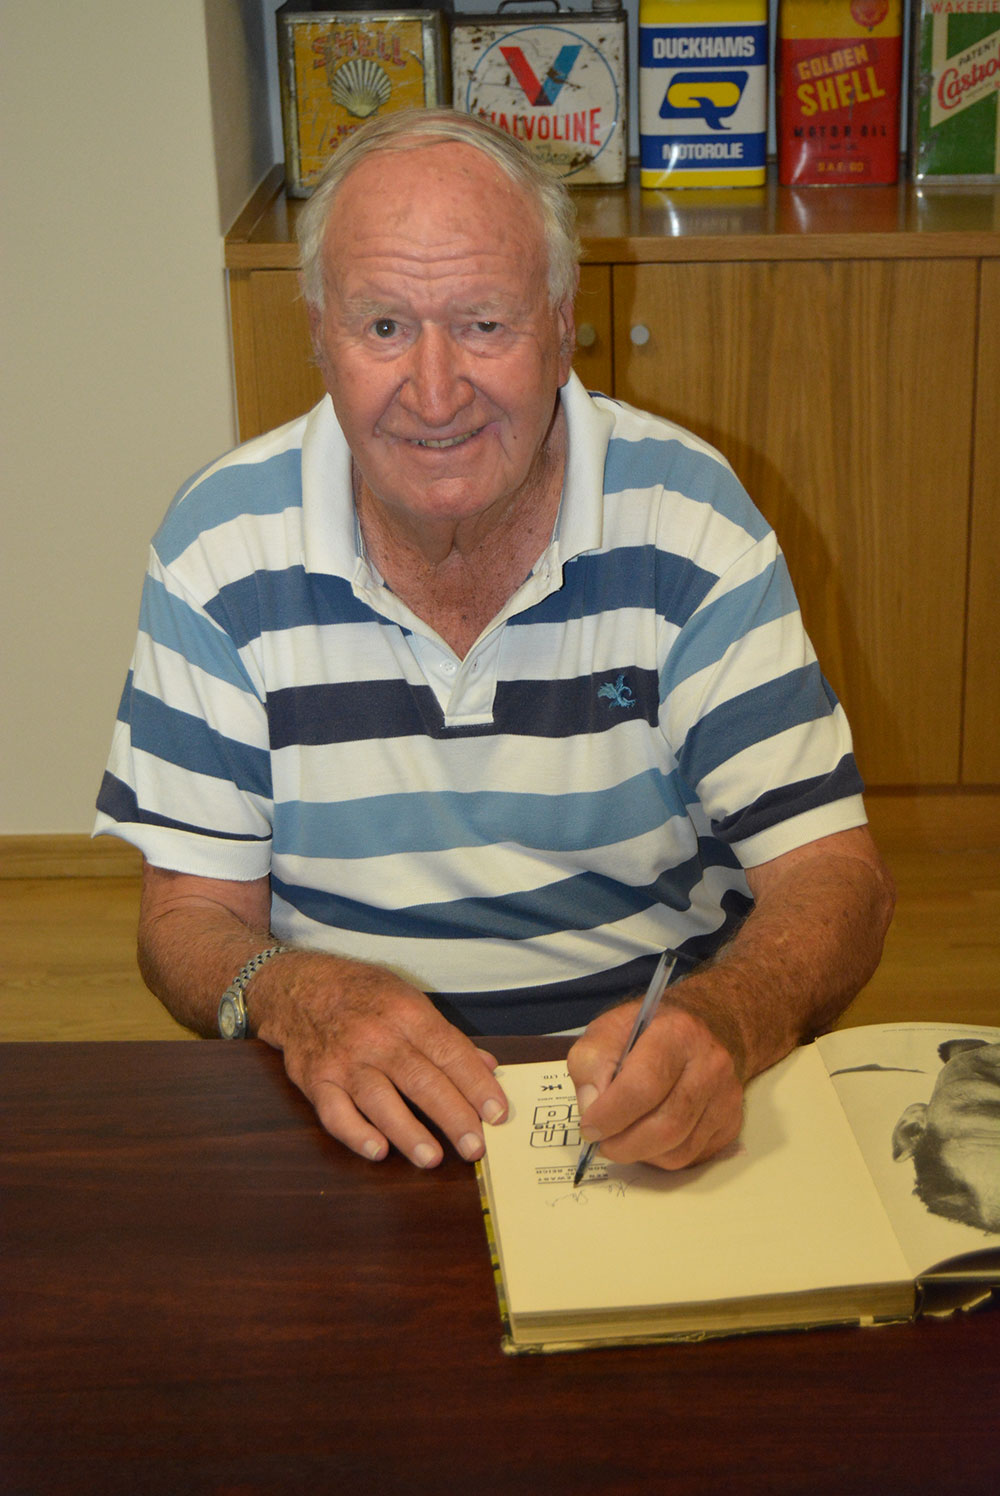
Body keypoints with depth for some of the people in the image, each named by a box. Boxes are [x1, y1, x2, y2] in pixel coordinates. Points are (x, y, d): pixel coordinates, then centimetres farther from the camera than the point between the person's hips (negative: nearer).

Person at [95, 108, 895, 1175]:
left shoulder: (688, 518, -6)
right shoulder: (222, 547, -6)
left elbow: (830, 876, -7)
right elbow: (191, 910, -2)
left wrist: (725, 1019, -30)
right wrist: (292, 997, -25)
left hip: (654, 1101, 0)